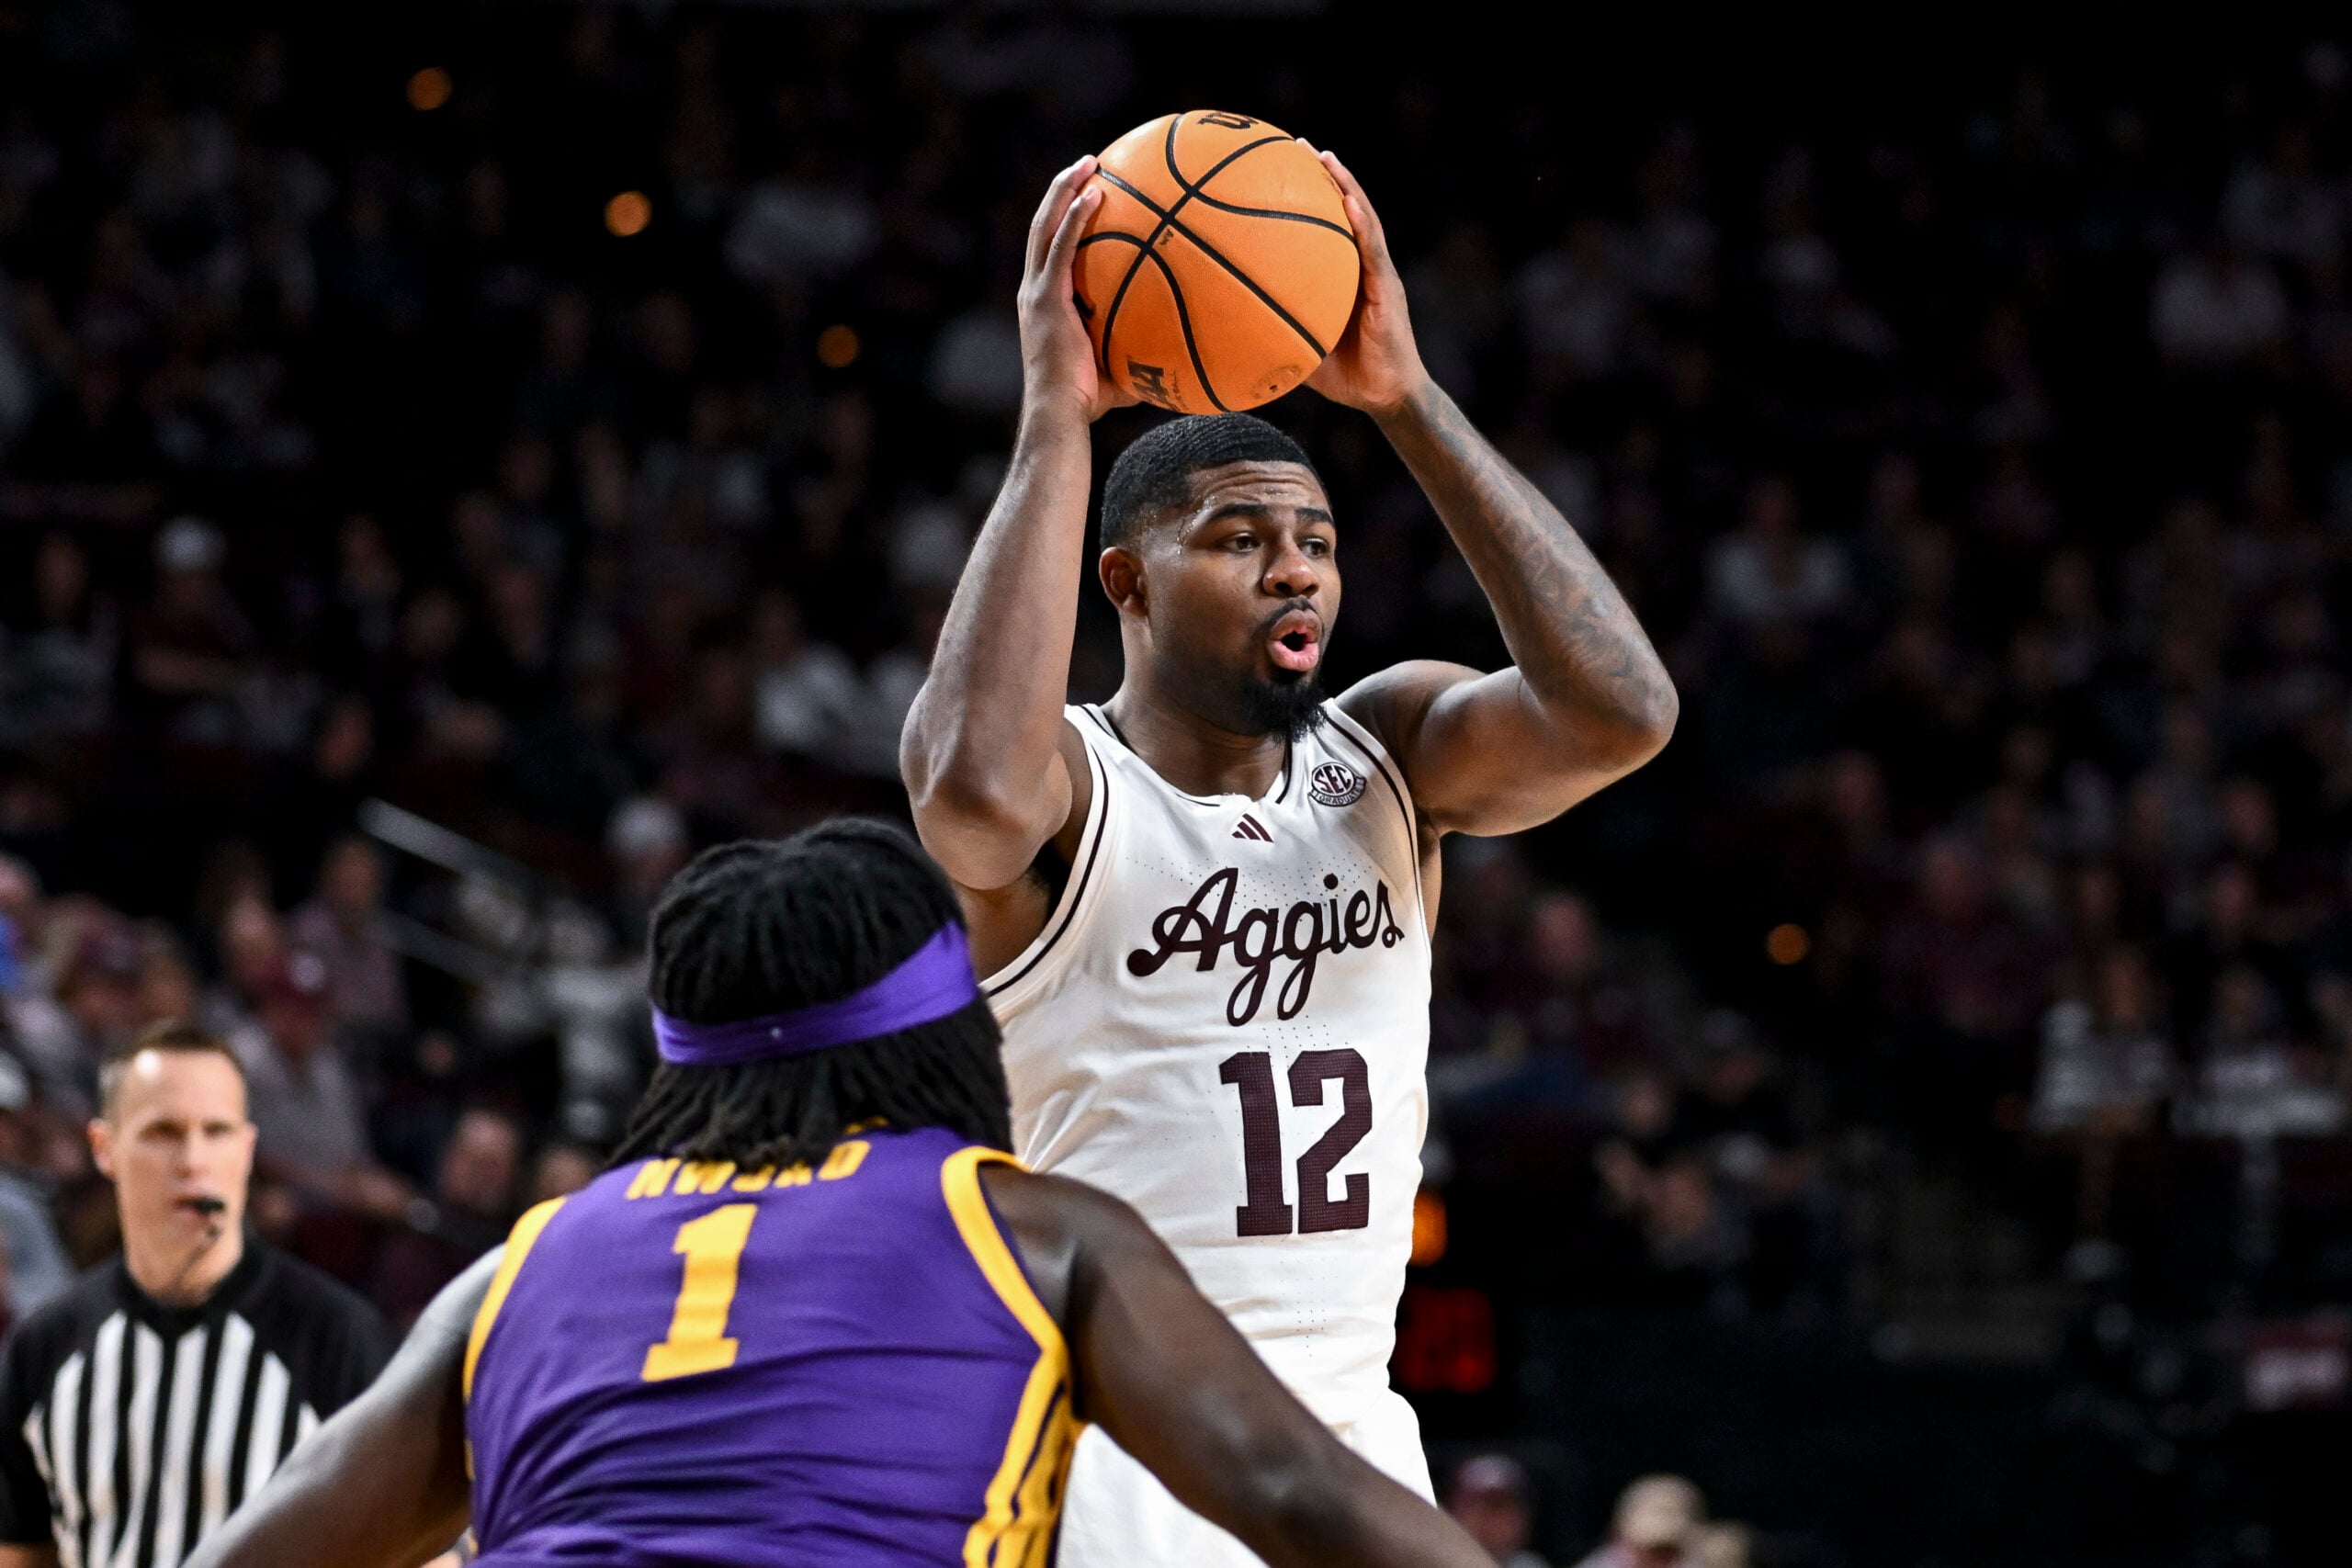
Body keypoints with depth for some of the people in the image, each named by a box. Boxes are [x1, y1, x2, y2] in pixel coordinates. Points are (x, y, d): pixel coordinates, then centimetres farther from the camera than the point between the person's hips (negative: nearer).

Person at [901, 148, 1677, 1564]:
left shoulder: (1393, 753, 6)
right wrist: (1057, 415, -25)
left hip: (1352, 1437, 5)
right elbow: (976, 785, -33)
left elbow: (1620, 713, -13)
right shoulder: (1068, 789, -7)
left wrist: (1405, 397, -16)